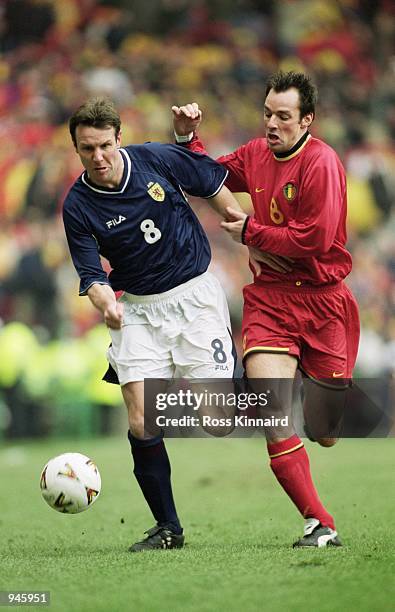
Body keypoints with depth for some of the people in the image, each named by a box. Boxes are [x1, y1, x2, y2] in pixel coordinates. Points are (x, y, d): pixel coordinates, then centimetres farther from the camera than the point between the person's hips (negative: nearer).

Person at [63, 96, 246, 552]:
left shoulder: (158, 159, -8)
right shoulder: (78, 207, -9)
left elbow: (213, 184, 8)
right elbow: (91, 274, -10)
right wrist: (104, 298, -32)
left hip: (195, 296, -1)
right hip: (138, 310, 1)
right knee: (142, 426, -8)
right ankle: (167, 528, 6)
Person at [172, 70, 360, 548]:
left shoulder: (321, 163, -13)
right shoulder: (256, 155, 7)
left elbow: (313, 240, -18)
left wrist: (250, 231, -8)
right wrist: (187, 137, 8)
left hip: (321, 299, -4)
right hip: (269, 297, 4)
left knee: (326, 436, 4)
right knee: (272, 416, -17)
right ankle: (320, 525, -13)